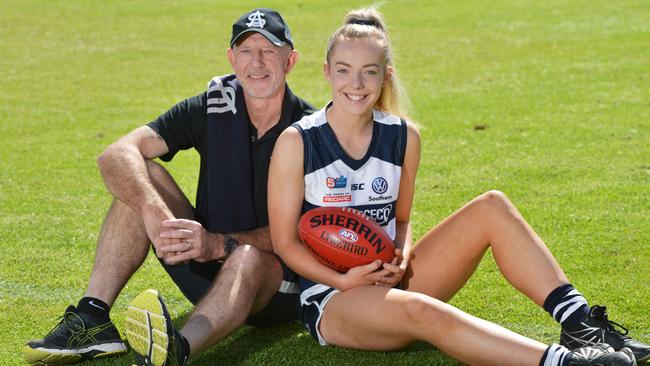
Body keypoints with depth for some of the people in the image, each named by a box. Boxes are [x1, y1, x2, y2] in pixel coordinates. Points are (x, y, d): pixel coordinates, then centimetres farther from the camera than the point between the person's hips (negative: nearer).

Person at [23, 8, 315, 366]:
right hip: (206, 268, 4)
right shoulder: (211, 108, -3)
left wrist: (220, 244, -36)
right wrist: (154, 212, -34)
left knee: (248, 256, -40)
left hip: (277, 286, -4)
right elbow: (116, 155, -14)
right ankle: (93, 318, -24)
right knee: (142, 175, -14)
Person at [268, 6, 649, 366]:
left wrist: (402, 258, -10)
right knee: (420, 310, -39)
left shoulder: (403, 136, 3)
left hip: (388, 277, 6)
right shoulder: (297, 142, -10)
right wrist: (343, 280, -20)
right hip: (330, 296, -5)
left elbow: (401, 218, 13)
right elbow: (285, 241, -6)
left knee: (491, 207, -12)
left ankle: (580, 324, -20)